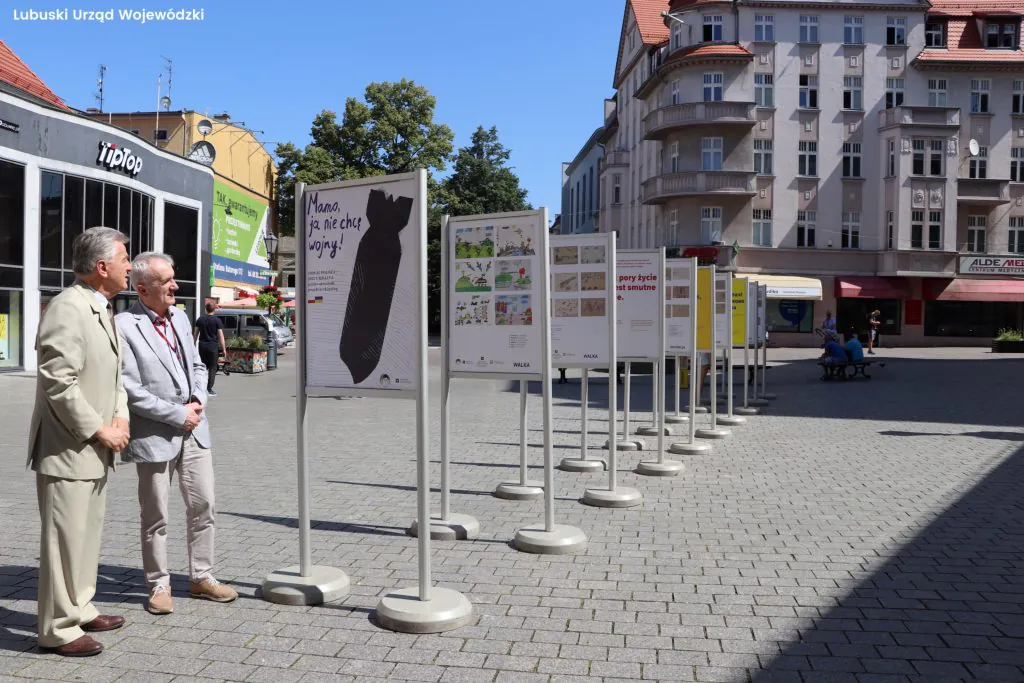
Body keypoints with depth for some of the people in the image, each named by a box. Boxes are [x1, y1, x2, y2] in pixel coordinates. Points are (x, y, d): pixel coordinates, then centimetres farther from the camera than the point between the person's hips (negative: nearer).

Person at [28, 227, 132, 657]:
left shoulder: (102, 309, 13)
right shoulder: (67, 308, -18)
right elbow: (58, 384, -22)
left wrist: (120, 416, 2)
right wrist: (99, 431, -16)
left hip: (95, 449, 10)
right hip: (67, 450, -9)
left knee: (88, 533, 18)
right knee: (65, 538, -1)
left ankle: (79, 608, 31)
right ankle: (59, 629, 10)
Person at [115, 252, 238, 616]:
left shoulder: (179, 317, 9)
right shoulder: (124, 326, -13)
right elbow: (131, 390, -16)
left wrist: (198, 400, -2)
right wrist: (177, 414, -15)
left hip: (193, 430, 6)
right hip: (155, 436, -6)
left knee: (203, 506, 11)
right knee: (155, 517, 7)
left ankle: (202, 577, 25)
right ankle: (158, 585, 22)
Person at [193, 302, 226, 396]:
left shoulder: (200, 319, 6)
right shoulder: (217, 320, -6)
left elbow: (195, 333, 10)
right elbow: (220, 336, -7)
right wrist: (224, 349, -3)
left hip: (202, 345, 4)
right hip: (213, 346, -4)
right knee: (212, 368, 2)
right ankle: (209, 389, -2)